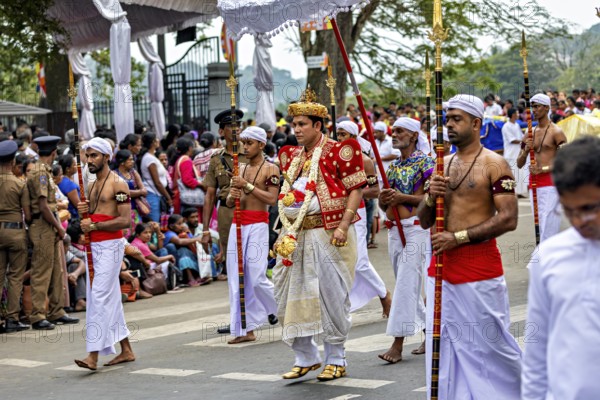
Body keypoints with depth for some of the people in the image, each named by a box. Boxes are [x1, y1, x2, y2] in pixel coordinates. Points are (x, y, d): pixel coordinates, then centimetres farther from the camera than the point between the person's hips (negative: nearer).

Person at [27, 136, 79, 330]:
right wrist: (59, 227, -13)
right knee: (41, 273, -6)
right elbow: (43, 206, -19)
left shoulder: (45, 171, 16)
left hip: (50, 228, 10)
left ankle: (56, 312, 21)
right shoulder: (40, 172, -15)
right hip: (43, 227, -10)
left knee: (56, 271, 14)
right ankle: (38, 316, -4)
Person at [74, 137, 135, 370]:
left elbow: (126, 221, -17)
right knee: (111, 298, 12)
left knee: (99, 297, -15)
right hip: (93, 246, 9)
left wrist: (94, 225, -18)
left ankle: (93, 355, -18)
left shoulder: (117, 184, -9)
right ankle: (126, 351, 19)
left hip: (110, 246, -9)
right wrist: (84, 212, 4)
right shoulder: (92, 185, 17)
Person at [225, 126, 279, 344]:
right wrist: (232, 196, -5)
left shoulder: (270, 169, -1)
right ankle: (245, 329, 4)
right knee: (237, 278, 0)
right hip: (237, 224, 6)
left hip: (257, 225, -6)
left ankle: (277, 307, 21)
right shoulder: (240, 169, 16)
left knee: (256, 277, -10)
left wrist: (247, 186, -17)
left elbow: (272, 198, -13)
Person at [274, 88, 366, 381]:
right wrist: (286, 231, 14)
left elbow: (356, 189, -10)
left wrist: (343, 225, -19)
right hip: (295, 236, 7)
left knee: (331, 296, -1)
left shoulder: (338, 151, -7)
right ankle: (305, 357, 20)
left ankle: (336, 359, 11)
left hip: (327, 235, -7)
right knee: (292, 297, 7)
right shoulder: (291, 156, 14)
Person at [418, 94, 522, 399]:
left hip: (480, 268, -6)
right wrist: (431, 197, -6)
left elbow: (508, 219, -15)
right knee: (443, 345, 7)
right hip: (441, 268, 6)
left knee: (490, 343, 1)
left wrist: (458, 237, -17)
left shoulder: (494, 164, -6)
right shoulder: (442, 165, 14)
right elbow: (424, 222, 16)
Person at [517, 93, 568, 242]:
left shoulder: (556, 132, -3)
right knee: (540, 225, 7)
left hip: (551, 183, -7)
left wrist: (543, 169, -16)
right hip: (533, 184, 7)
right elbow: (519, 164, 18)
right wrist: (526, 150, -3)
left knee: (548, 226, -14)